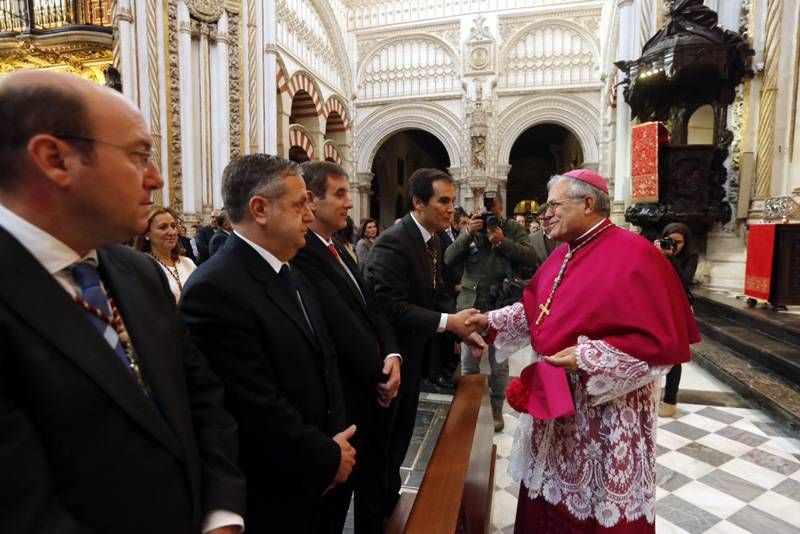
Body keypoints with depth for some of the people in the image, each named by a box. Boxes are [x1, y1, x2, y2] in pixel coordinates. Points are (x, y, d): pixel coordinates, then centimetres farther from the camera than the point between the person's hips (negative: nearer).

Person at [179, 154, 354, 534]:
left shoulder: (289, 274, 4)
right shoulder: (215, 289, -24)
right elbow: (256, 409, -26)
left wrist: (335, 440, -3)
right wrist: (327, 458, -12)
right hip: (268, 497, -7)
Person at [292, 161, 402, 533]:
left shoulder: (337, 250, 10)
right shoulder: (303, 254, -21)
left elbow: (372, 309, 5)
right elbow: (342, 324, -23)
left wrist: (392, 355, -11)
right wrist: (379, 374, -10)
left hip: (373, 391, 9)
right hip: (344, 400, -9)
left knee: (373, 490, 26)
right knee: (336, 500, 15)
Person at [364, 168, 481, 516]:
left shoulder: (430, 240, 4)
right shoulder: (393, 242, -25)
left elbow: (437, 293, 6)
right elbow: (391, 306, -31)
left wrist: (462, 324, -9)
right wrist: (448, 322, -30)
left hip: (413, 352, 9)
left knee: (401, 431, 23)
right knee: (386, 435, 11)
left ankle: (390, 497, 45)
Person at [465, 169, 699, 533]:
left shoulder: (634, 254, -18)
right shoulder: (563, 255, 7)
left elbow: (661, 341, -21)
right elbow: (535, 310, 16)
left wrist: (588, 359, -24)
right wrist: (491, 321, 5)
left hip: (607, 406, -7)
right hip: (556, 396, 8)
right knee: (551, 490, 22)